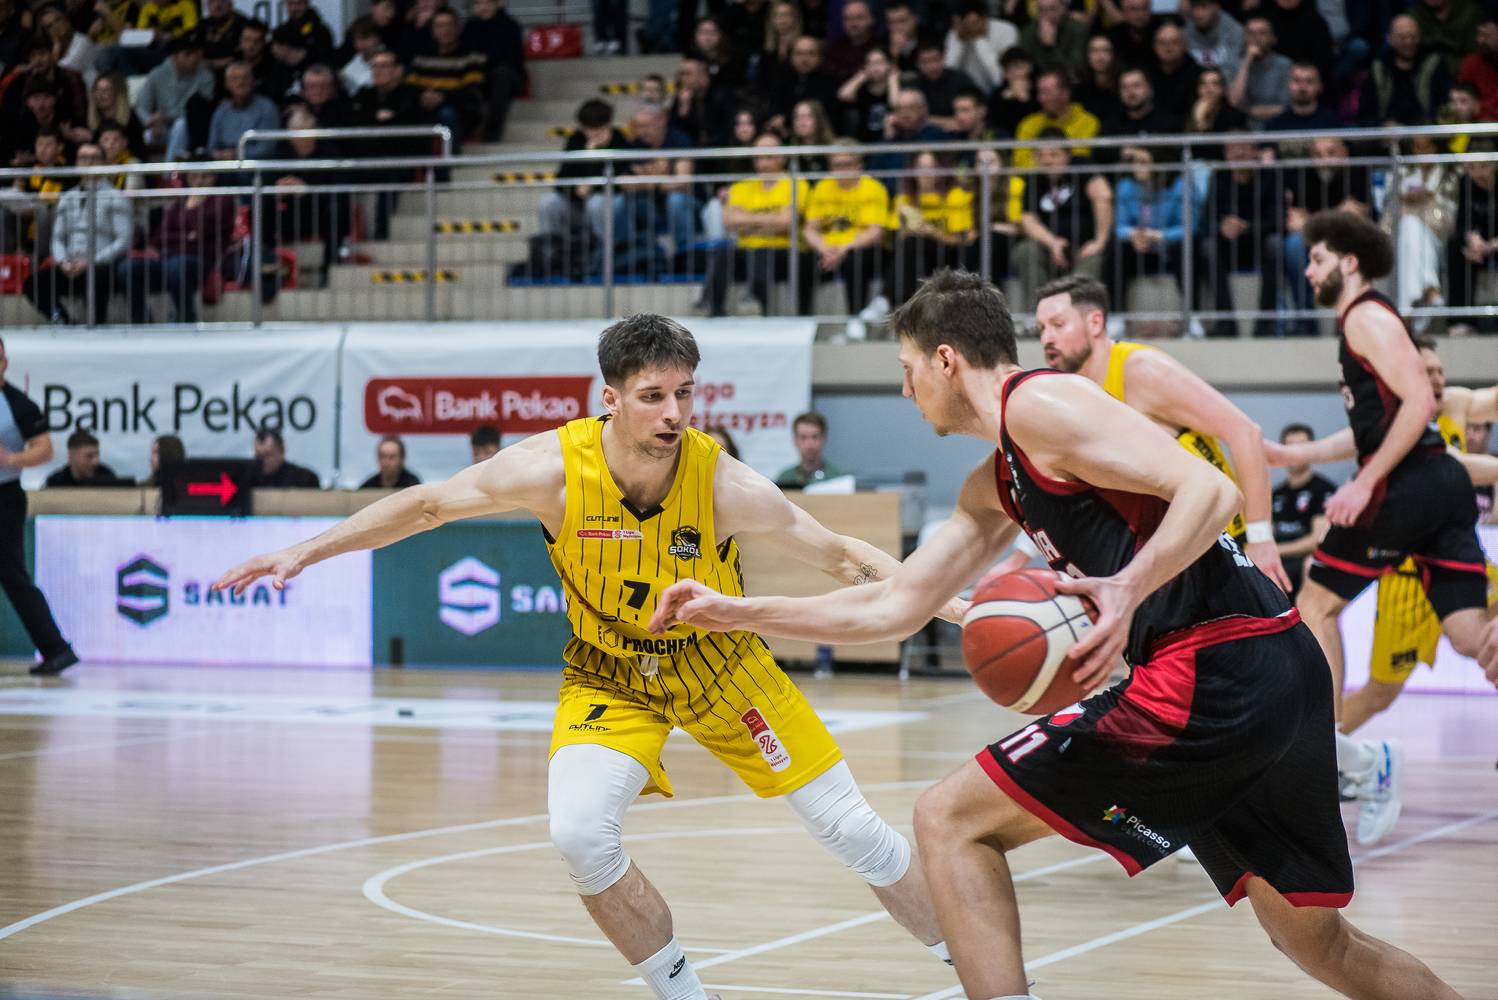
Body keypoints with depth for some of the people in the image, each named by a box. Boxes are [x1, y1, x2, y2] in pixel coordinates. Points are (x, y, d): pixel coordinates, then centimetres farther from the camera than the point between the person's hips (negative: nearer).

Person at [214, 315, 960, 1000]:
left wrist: (955, 604, -27)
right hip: (609, 671, 0)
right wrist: (305, 551, -11)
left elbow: (839, 556, -16)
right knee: (579, 833, -24)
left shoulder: (726, 487, -27)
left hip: (719, 663, 0)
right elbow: (427, 505, -12)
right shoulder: (556, 470, -26)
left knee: (850, 830, -1)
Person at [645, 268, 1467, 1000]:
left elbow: (1211, 491, -14)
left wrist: (1128, 589, -28)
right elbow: (893, 608, 29)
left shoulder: (1039, 404, -4)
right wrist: (733, 612, 27)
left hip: (1215, 671, -10)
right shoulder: (993, 490, 24)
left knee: (951, 819, -4)